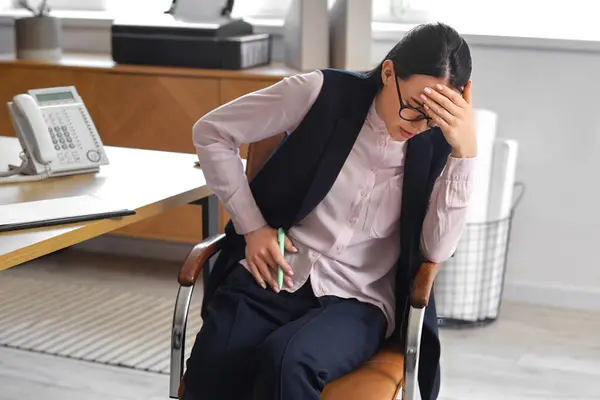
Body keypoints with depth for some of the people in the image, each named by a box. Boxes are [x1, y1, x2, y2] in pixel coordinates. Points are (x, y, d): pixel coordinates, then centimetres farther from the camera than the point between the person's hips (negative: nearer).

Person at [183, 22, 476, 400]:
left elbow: (437, 250, -12)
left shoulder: (439, 143, -3)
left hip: (357, 301, 0)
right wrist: (251, 226, -4)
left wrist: (466, 152, -21)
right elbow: (212, 133, 2)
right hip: (274, 277, 1)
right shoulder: (324, 93, -7)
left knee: (287, 365, -33)